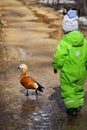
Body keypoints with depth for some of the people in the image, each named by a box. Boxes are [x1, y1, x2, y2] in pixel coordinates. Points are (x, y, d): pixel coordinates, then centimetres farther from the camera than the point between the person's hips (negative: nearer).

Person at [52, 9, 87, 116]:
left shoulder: (63, 43, -21)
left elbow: (59, 59, -18)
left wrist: (56, 67, 1)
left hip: (68, 73, -5)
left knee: (67, 90, 12)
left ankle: (72, 108, 13)